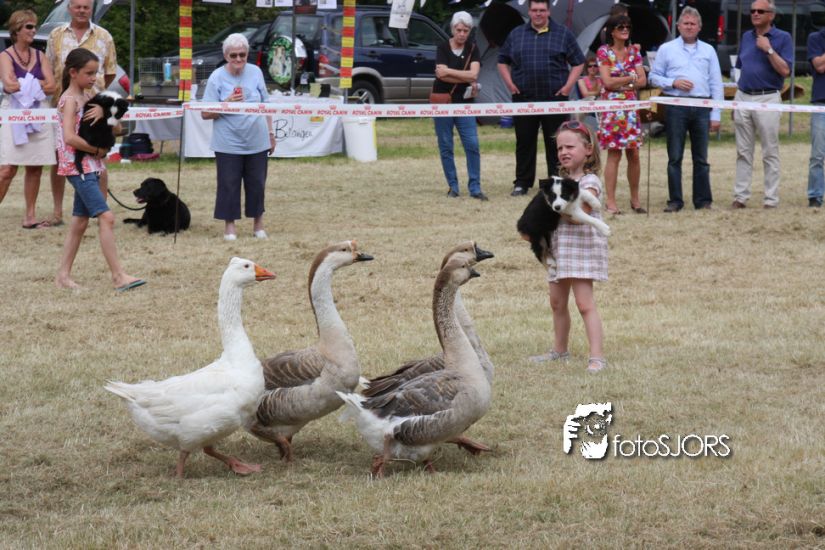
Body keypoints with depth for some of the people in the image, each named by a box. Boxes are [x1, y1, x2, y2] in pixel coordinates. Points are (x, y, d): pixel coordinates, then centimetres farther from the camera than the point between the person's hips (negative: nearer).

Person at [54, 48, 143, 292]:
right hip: (78, 167, -10)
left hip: (89, 166, 10)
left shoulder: (86, 97, 13)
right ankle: (118, 276, -16)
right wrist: (97, 150, -15)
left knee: (80, 221, 12)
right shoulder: (70, 100, -13)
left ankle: (63, 275, 17)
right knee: (106, 217, -14)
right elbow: (69, 137, -25)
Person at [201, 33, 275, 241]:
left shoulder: (255, 72, 4)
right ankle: (229, 225, 12)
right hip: (228, 143, -3)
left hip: (257, 142, 3)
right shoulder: (217, 78, -6)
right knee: (229, 184, 1)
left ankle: (258, 223, 23)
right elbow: (206, 114, -6)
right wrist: (227, 104, -20)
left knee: (257, 183, 9)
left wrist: (270, 132, 14)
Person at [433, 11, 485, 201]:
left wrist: (447, 71, -15)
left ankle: (475, 188, -5)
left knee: (472, 145, -7)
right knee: (445, 147, 1)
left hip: (464, 103, 1)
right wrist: (468, 80, -14)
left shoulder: (472, 49, 4)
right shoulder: (443, 48, -1)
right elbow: (441, 75, -15)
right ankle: (453, 187, 10)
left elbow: (473, 73, -11)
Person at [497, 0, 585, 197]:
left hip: (555, 98, -2)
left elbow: (578, 62, 8)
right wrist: (509, 83, 4)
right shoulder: (516, 34, 11)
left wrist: (568, 85, -4)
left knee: (555, 143, 0)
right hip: (523, 98, 2)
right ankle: (522, 182, 10)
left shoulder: (563, 34, 5)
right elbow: (502, 61, 18)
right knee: (524, 142, 5)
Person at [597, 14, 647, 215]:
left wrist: (620, 82, -8)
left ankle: (635, 199, 14)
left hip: (631, 107, 4)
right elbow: (608, 82, -10)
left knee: (633, 153, 4)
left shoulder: (634, 51, 11)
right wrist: (631, 77, -2)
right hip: (611, 106, -4)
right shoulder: (604, 52, -2)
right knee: (614, 153, -6)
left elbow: (643, 80, 5)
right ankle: (610, 201, -2)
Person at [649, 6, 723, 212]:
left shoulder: (708, 51, 12)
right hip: (676, 108, -1)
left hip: (701, 108, 1)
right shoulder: (667, 49, 8)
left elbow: (716, 84, 10)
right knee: (675, 157, 0)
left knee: (701, 157, 4)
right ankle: (675, 201, 4)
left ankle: (703, 200, 8)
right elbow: (654, 76, 8)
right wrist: (673, 83, -10)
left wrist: (716, 115, 3)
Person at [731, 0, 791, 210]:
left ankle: (771, 199, 1)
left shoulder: (783, 38, -3)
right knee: (743, 152, 7)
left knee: (770, 153, -2)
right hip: (743, 96, 5)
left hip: (767, 99, -5)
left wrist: (769, 49, -18)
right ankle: (740, 196, 10)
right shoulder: (746, 37, 13)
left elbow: (785, 70, -12)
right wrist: (736, 100, 13)